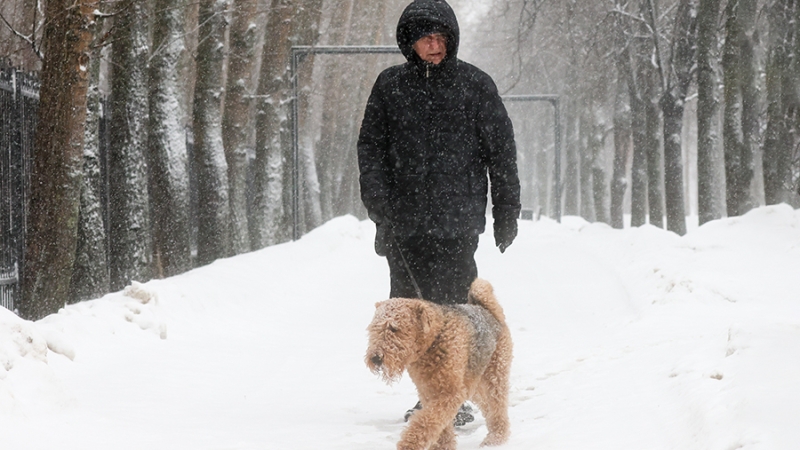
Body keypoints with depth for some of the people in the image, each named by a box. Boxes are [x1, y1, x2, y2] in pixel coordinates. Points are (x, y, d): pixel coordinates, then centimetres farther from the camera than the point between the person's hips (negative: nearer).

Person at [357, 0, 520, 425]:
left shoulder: (475, 84, 4)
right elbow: (371, 149, 9)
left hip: (456, 222, -3)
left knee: (449, 310, -10)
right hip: (404, 223, 3)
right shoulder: (389, 86, 9)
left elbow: (501, 151, 6)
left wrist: (506, 214, 5)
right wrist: (380, 208, -3)